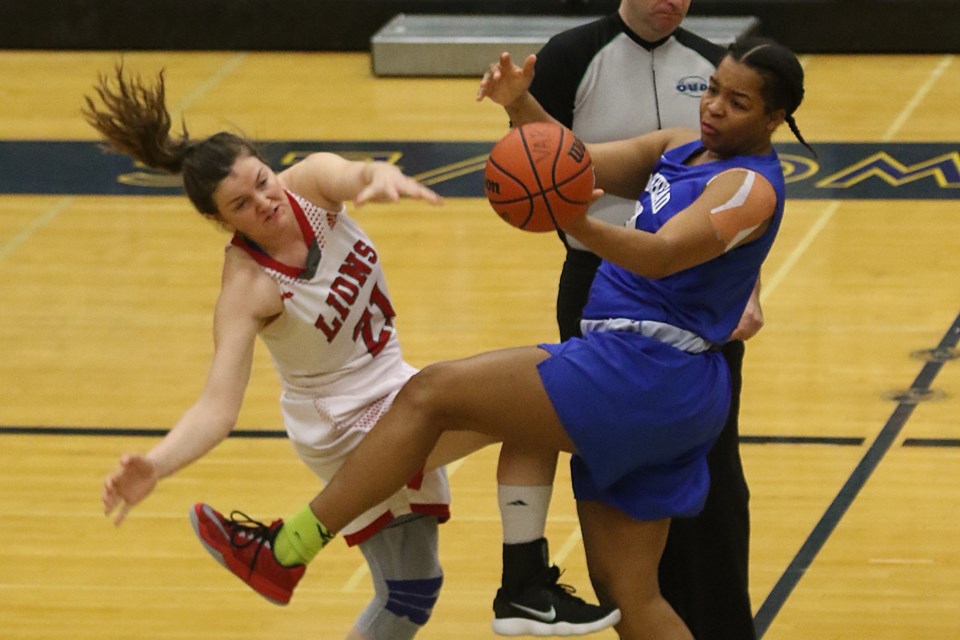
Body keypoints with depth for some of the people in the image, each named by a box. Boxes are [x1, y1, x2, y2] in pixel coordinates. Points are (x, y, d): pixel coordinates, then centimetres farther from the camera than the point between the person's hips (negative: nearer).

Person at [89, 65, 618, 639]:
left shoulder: (310, 183, -14)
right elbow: (218, 405, -35)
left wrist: (382, 177, -63)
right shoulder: (247, 286, -27)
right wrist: (154, 468, -54)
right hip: (349, 425, -7)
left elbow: (358, 176, -37)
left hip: (393, 397, 7)